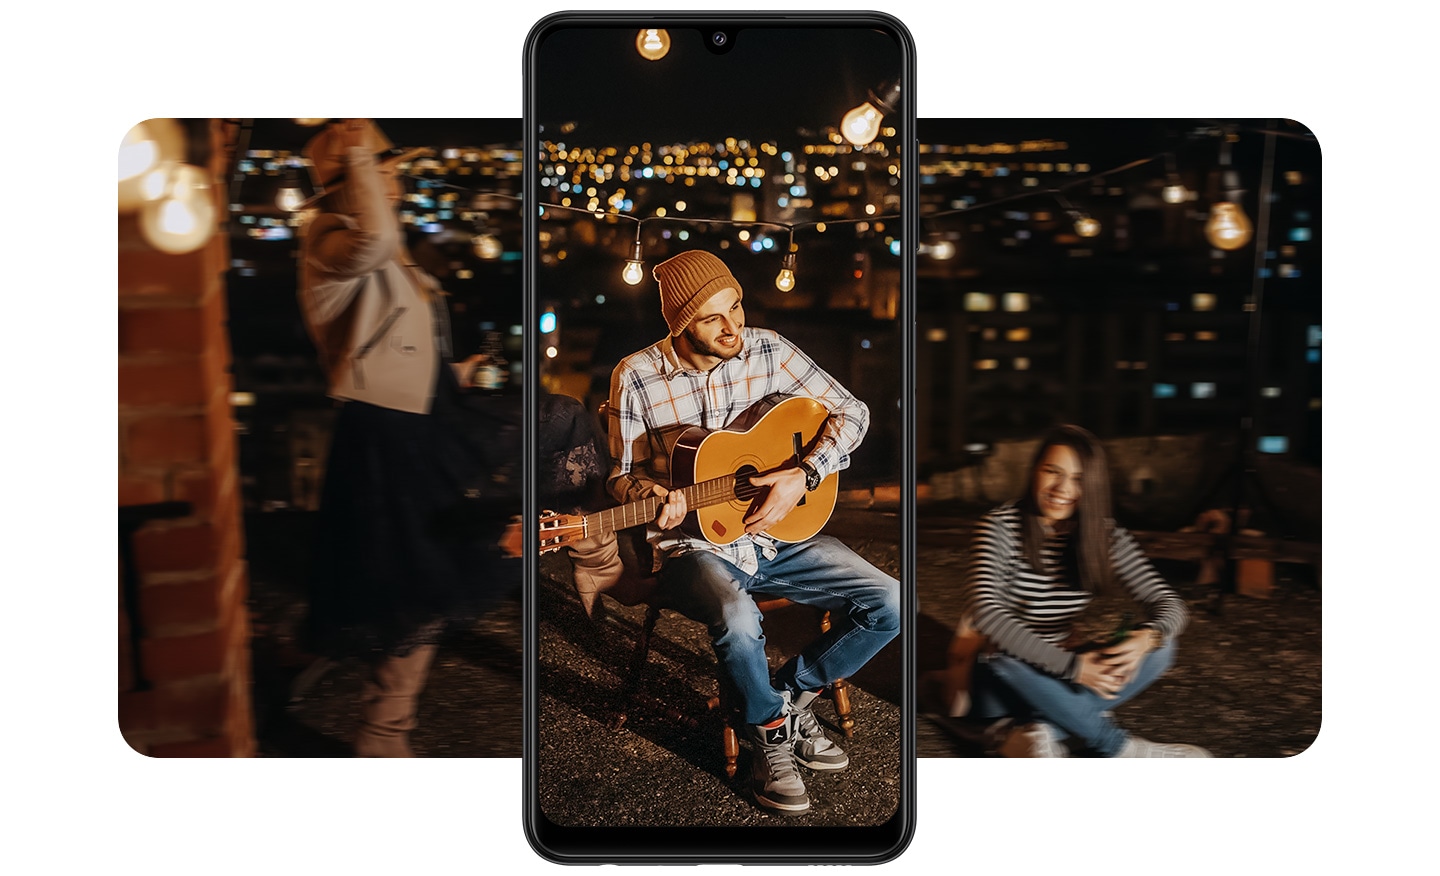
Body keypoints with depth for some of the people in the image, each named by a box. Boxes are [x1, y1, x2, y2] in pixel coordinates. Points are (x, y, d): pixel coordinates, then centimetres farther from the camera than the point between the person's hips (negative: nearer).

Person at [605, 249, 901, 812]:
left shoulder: (766, 350, -3)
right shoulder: (637, 377, -9)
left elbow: (850, 411, 1)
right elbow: (623, 473, 0)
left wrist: (803, 476, -15)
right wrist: (648, 496, -24)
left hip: (776, 535, 4)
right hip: (695, 544, -3)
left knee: (890, 604, -12)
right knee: (737, 619, -37)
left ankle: (789, 693, 10)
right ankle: (771, 729, -4)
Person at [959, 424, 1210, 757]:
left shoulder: (1105, 536, -2)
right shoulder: (1001, 527, -14)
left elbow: (1170, 604, -7)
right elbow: (985, 610, -29)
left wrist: (1146, 637, -32)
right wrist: (1071, 666, -36)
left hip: (1063, 677, 5)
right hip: (1005, 680, -4)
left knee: (1160, 646, -16)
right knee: (1006, 664, -38)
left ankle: (1046, 729, -28)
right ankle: (1121, 748, -20)